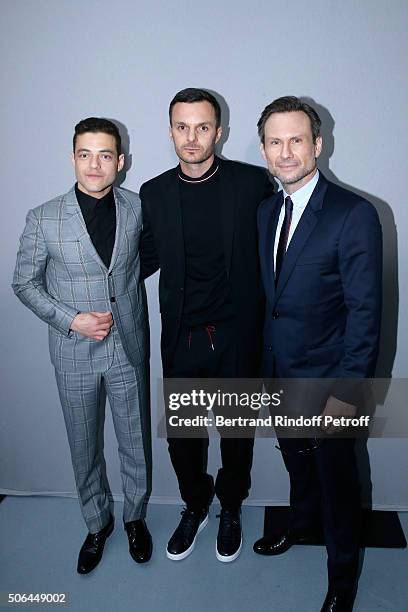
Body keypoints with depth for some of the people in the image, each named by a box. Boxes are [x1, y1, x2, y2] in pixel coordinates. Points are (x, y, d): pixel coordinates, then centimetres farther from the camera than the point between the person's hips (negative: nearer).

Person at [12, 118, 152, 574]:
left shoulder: (138, 209, -6)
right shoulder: (44, 218, -10)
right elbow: (24, 282, -2)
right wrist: (71, 319, -13)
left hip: (128, 348, 1)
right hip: (73, 353, 0)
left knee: (135, 441, 15)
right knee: (84, 448, 16)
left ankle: (135, 516, 41)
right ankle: (97, 523, 41)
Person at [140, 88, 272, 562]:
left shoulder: (253, 183, -7)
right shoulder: (154, 193, 0)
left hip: (237, 337, -1)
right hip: (181, 340, 2)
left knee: (236, 432, 17)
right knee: (180, 434, 14)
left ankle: (230, 509, 44)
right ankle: (195, 505, 43)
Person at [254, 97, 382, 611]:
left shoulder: (354, 214, -18)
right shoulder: (267, 211, 3)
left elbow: (365, 311, -18)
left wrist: (347, 391, -19)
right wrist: (266, 363, 10)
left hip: (325, 380, -5)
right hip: (279, 372, 6)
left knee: (336, 478, 13)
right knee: (297, 462, 26)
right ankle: (302, 523, 54)